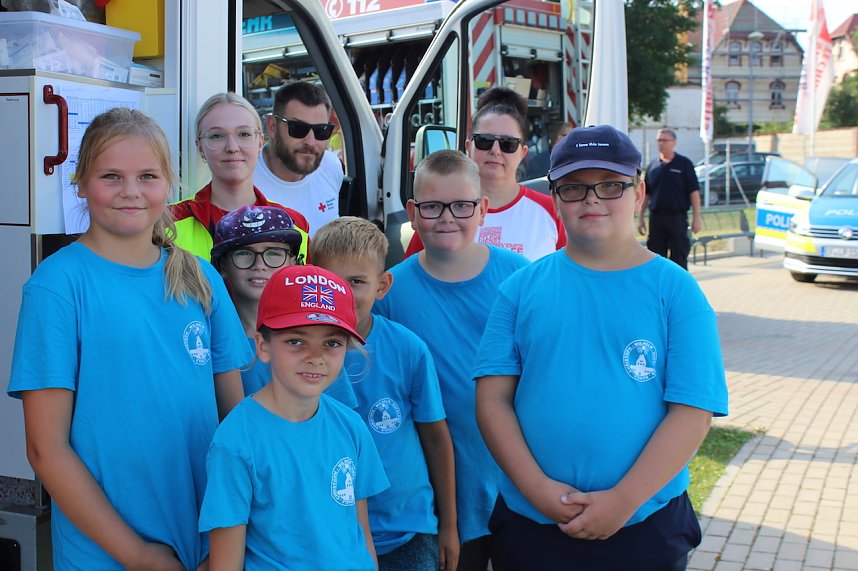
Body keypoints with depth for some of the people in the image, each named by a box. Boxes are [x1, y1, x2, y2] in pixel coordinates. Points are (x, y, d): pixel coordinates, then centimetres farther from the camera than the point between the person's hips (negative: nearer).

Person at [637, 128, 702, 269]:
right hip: (656, 217, 4)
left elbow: (694, 192, -3)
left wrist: (696, 217, -9)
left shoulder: (683, 164, -1)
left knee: (679, 258, 0)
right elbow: (646, 194, 15)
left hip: (678, 217, -4)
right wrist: (641, 217, 10)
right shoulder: (653, 166, 11)